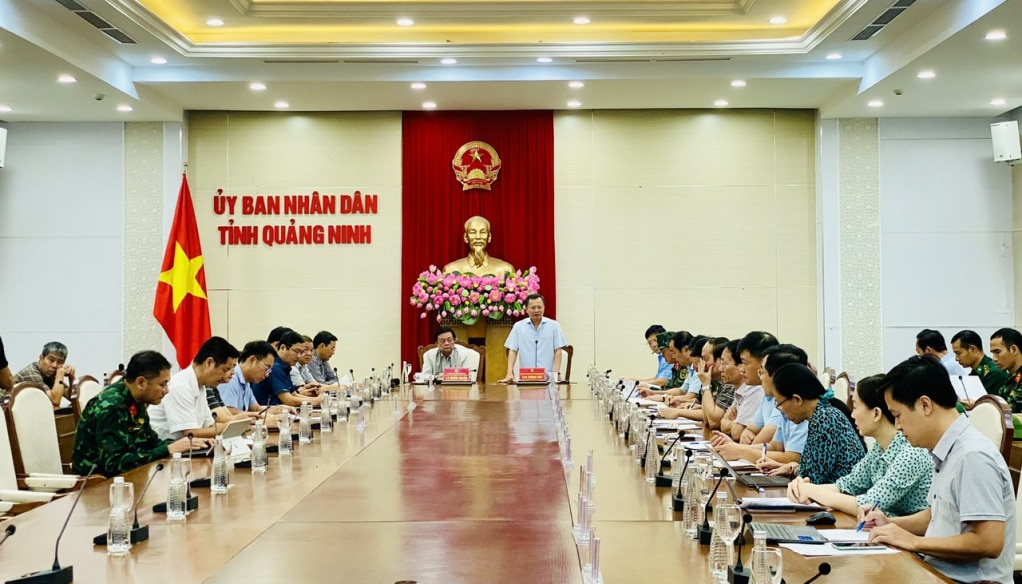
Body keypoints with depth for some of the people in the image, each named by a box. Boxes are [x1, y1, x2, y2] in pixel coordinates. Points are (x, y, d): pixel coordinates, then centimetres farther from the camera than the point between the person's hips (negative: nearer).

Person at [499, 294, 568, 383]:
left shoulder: (554, 325, 7)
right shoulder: (518, 326, 9)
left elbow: (557, 351, 6)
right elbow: (512, 351, 6)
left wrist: (557, 373, -5)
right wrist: (510, 374, -6)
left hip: (548, 376, 0)